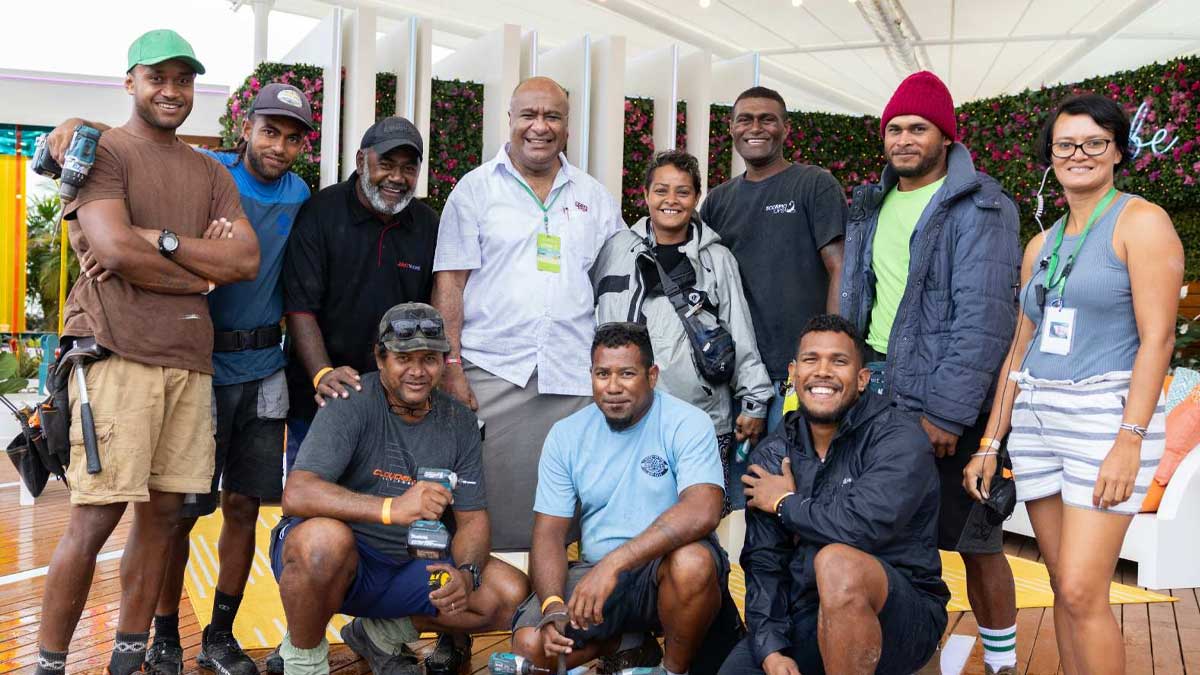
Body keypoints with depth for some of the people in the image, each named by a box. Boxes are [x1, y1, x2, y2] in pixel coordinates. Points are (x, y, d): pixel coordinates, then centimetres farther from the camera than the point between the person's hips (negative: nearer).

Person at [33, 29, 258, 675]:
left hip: (188, 360, 6)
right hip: (116, 353, -5)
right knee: (95, 515, -5)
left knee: (164, 511, 8)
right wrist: (203, 272, -2)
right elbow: (115, 247, -13)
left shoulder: (210, 172, 19)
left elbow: (247, 260, 5)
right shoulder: (102, 150, 2)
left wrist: (160, 241, -8)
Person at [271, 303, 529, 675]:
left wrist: (466, 574, -19)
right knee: (325, 537, -39)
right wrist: (392, 508, -42)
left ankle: (384, 633, 10)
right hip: (342, 559, -5)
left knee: (511, 594, -11)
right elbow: (296, 495, -29)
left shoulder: (459, 422, 2)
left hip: (409, 564, 5)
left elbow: (473, 519, 4)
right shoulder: (352, 404, -15)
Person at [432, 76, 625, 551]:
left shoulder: (595, 199, 14)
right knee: (489, 499, -2)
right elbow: (449, 283, 1)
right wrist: (451, 368, -8)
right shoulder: (476, 188, 6)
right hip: (492, 371, -2)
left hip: (574, 378, 2)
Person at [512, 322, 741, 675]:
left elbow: (703, 511, -27)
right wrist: (552, 606, -19)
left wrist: (613, 563, -34)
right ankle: (630, 644, 9)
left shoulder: (687, 424, -11)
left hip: (663, 565, -3)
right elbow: (549, 532, 0)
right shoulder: (566, 435, 2)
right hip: (595, 571, 3)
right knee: (529, 646, -20)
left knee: (693, 562, -37)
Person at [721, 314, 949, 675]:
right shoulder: (772, 455, 5)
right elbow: (764, 562, 0)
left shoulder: (898, 437, -12)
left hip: (900, 617, -5)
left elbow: (865, 524, -29)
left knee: (836, 561, -34)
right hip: (804, 619, 5)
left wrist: (786, 503, -11)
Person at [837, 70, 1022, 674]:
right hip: (875, 394, 6)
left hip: (947, 405, -5)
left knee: (974, 541, 3)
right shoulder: (871, 205, 14)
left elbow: (984, 319, -15)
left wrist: (946, 412, -19)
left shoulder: (981, 209, -7)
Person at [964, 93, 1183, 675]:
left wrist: (1129, 441, -18)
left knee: (1082, 592, -11)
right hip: (1036, 420, 6)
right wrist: (990, 443, 13)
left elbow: (1157, 336, -11)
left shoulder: (1141, 222, -4)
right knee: (1065, 587, 10)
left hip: (1106, 416, -6)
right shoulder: (1042, 244, 16)